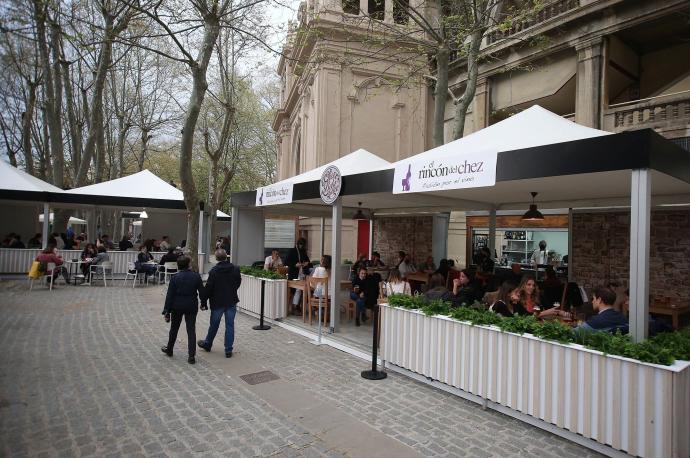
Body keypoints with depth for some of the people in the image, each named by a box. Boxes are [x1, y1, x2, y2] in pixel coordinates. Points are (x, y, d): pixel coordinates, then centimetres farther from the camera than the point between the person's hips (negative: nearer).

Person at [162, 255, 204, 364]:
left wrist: (166, 311, -3)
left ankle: (169, 349, 39)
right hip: (192, 307, 0)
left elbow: (169, 296, -8)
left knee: (174, 328, 20)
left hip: (177, 307, 0)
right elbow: (202, 292, -3)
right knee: (191, 330, 3)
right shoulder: (196, 276, -7)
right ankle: (191, 356, 0)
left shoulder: (174, 278, -9)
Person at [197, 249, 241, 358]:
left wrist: (203, 302, -3)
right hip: (232, 302, 2)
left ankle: (207, 344, 36)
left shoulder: (214, 271, -14)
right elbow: (238, 282, 9)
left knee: (214, 325, 15)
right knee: (230, 325, 6)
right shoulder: (235, 269, -4)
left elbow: (208, 288, -12)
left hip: (217, 302, -2)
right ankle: (228, 350, 9)